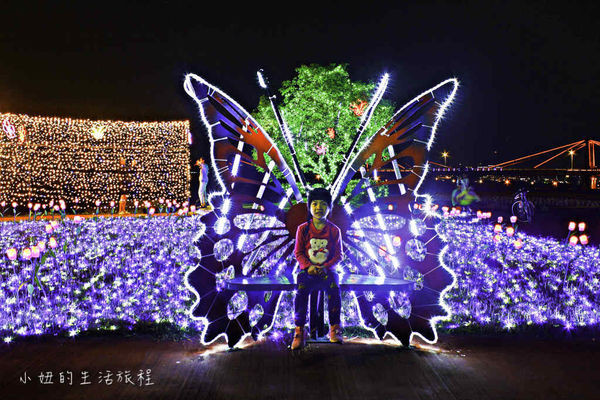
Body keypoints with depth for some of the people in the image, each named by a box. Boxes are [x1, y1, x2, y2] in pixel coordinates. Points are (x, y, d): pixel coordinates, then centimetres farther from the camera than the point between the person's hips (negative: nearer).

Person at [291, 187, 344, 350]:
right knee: (302, 288, -32)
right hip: (308, 269, 0)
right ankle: (299, 331, -25)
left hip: (327, 269, 0)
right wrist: (308, 266, -15)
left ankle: (335, 329, -19)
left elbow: (339, 255, 4)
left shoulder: (334, 230, 6)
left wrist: (326, 267, -14)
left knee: (334, 287, -32)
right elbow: (298, 252, 4)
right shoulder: (303, 229, 6)